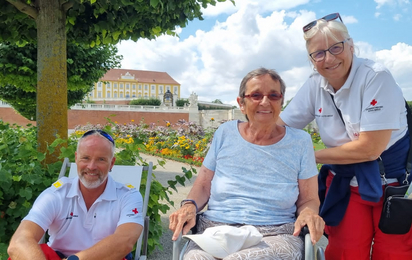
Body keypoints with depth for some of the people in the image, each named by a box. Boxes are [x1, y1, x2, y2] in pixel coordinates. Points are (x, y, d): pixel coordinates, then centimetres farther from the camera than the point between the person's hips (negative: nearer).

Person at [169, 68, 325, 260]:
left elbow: (309, 200, 8)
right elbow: (203, 186, 11)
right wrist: (189, 206, -10)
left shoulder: (300, 142, 3)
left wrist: (308, 213, -15)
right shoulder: (225, 133, 6)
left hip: (275, 236, -1)